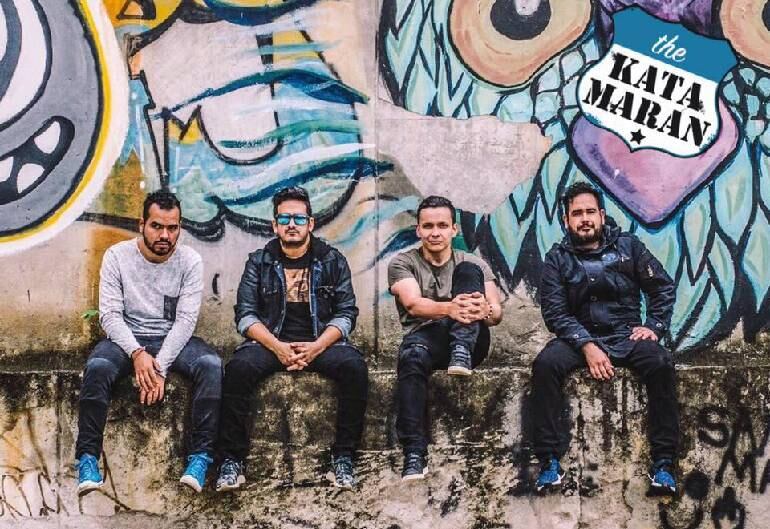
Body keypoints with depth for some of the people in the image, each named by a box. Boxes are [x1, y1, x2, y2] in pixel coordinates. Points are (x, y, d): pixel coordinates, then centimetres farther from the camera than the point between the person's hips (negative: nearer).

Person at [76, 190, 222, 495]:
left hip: (174, 339, 0)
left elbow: (186, 319, -12)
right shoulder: (117, 256, -6)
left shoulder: (190, 261, -6)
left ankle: (201, 456, -27)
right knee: (96, 368, -32)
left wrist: (160, 366, -23)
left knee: (211, 365, -30)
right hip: (127, 339, 0)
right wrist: (137, 353, -26)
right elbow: (110, 314, -10)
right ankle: (87, 457, -21)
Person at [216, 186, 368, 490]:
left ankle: (343, 457, -20)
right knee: (238, 368, -31)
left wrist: (316, 347, -15)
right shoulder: (259, 262, 10)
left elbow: (346, 314, 3)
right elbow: (245, 314, 1)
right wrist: (277, 347, -16)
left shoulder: (333, 261, 9)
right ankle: (232, 460, -22)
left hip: (321, 343, 0)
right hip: (270, 342, 0)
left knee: (355, 367, -30)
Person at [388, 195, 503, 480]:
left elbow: (497, 313, 0)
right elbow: (412, 304, -13)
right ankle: (414, 453, -42)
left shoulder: (472, 263, 15)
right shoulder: (402, 263, 9)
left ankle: (461, 354, -34)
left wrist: (486, 310, -27)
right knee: (413, 355, -39)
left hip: (471, 340, 1)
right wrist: (448, 309, -35)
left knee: (469, 272, -17)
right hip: (425, 336, -1)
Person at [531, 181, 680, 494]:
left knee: (661, 363, -31)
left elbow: (663, 288, 11)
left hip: (627, 336, 0)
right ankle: (549, 461, -26)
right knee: (545, 364, -31)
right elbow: (555, 312, -6)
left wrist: (654, 327, -4)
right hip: (580, 337, 0)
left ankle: (663, 462, -25)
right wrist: (588, 347, -20)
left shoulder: (628, 246, 7)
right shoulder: (558, 259, 4)